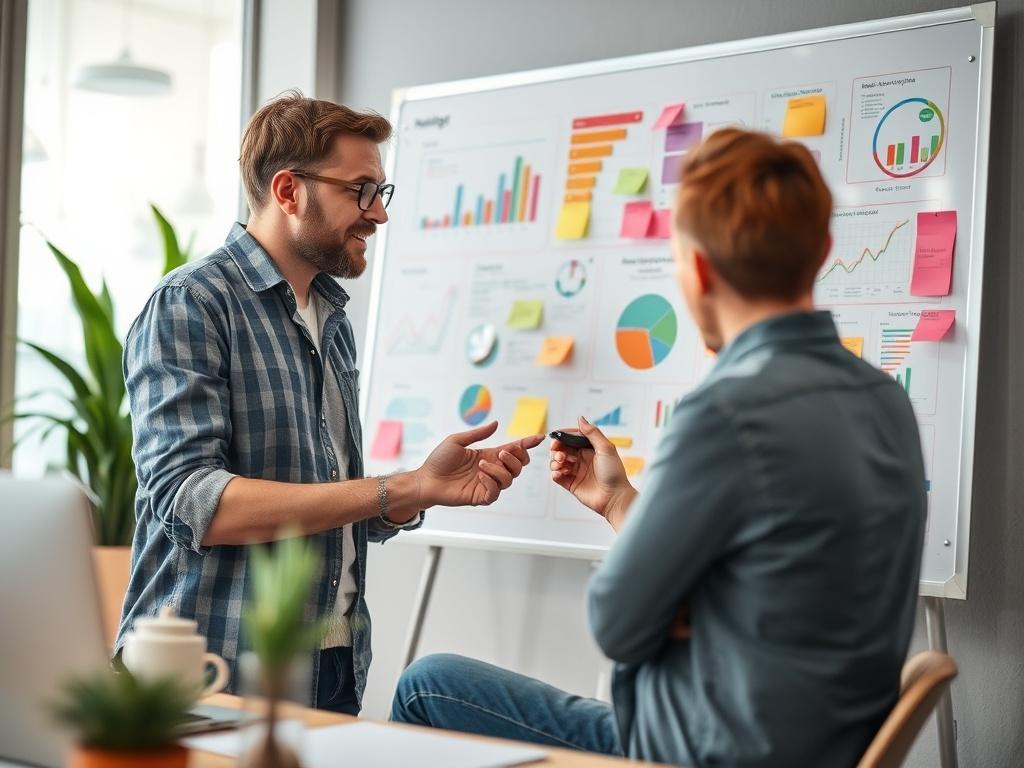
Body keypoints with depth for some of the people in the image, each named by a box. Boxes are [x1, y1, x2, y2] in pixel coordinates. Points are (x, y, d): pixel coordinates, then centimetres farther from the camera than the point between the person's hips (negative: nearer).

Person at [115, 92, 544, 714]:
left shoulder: (333, 319, 11)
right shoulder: (189, 305, -12)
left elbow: (343, 513, 13)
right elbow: (194, 503, -23)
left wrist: (426, 486, -8)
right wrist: (402, 488, -23)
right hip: (215, 680, -7)